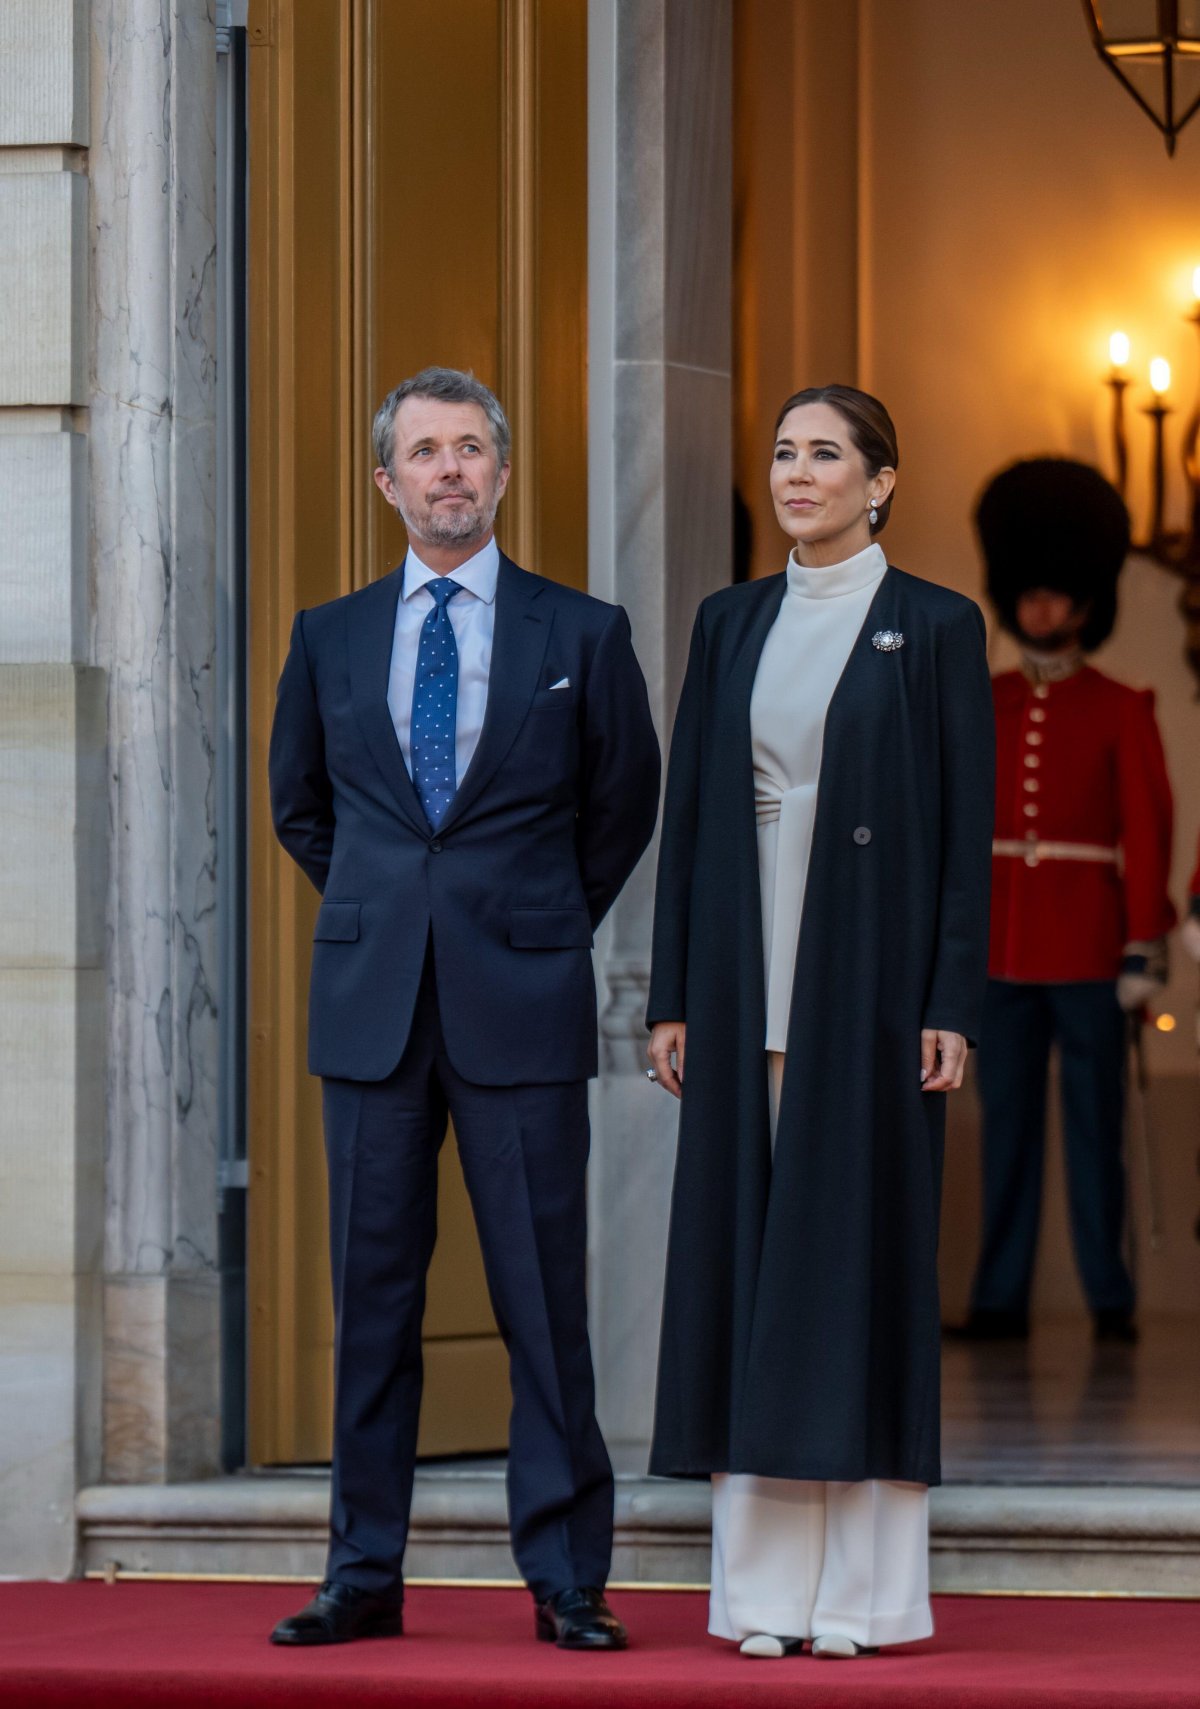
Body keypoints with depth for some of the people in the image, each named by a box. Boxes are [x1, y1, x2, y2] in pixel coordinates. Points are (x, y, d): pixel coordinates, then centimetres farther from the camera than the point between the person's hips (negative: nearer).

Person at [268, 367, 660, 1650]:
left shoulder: (582, 634, 4)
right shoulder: (329, 638, 10)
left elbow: (624, 806, 14)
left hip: (522, 1009, -2)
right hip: (371, 1005, 2)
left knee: (544, 1294, -2)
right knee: (372, 1291, 4)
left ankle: (565, 1579, 3)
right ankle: (365, 1575, 10)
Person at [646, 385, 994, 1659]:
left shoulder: (934, 628, 0)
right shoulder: (730, 623, 11)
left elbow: (966, 824, -3)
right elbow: (688, 812, 11)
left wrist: (950, 1004, -10)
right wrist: (674, 997, 5)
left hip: (869, 974, -4)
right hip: (747, 978, 4)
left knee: (862, 1249, -3)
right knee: (748, 1255, 2)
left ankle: (865, 1587, 2)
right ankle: (764, 1584, 6)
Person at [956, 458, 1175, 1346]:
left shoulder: (1121, 711, 1)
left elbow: (1147, 834, -2)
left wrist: (1144, 949, -8)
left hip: (1088, 943, -3)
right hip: (1001, 941, 3)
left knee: (1094, 1121, 0)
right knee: (1007, 1121, 4)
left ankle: (1110, 1297, 6)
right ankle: (1003, 1297, 7)